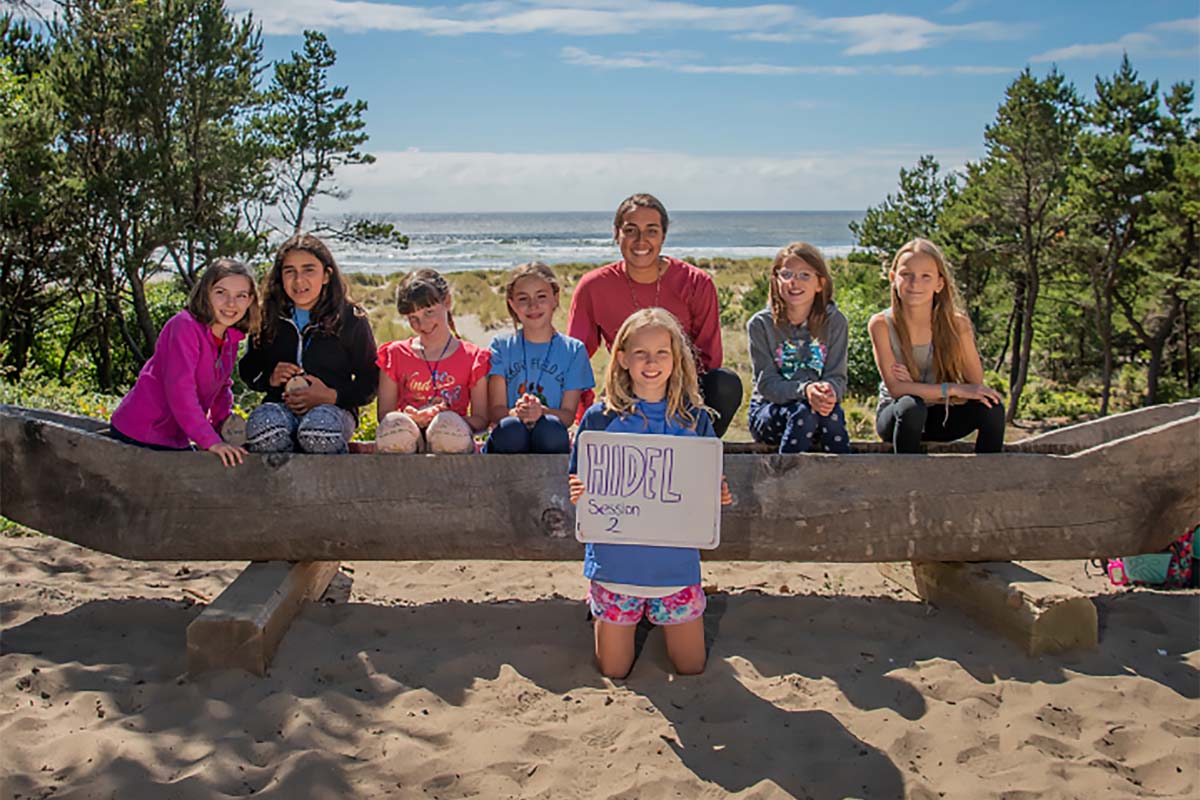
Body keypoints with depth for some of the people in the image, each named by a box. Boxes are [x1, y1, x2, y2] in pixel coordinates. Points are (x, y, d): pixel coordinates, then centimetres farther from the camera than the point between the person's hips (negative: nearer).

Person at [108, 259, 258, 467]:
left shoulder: (231, 338, 4)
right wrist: (211, 441, -29)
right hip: (139, 435, -8)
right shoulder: (185, 327, -20)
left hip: (175, 438, 8)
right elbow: (179, 389, -27)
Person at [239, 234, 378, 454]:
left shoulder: (351, 319, 3)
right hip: (280, 407, 2)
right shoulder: (269, 318, 12)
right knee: (264, 424, -36)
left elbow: (369, 382, 4)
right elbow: (248, 369, 21)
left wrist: (332, 396, -12)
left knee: (317, 429, -39)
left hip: (333, 410, -2)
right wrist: (270, 378, -2)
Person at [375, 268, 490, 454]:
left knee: (448, 425, -36)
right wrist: (411, 418, -16)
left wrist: (447, 420, -17)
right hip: (405, 444, 1)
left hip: (451, 441, -1)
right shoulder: (395, 354, 11)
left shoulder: (473, 358, 6)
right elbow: (384, 416, 7)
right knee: (394, 424, -34)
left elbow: (481, 420, 3)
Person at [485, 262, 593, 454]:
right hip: (510, 443, 0)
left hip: (550, 443, 0)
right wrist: (516, 413, -24)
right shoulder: (502, 346, 9)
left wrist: (541, 412, -23)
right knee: (510, 427, -34)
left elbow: (568, 415, 1)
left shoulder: (573, 350, 8)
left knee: (550, 428, -34)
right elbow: (495, 410, 1)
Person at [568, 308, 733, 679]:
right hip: (615, 561, -1)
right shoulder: (600, 418, -5)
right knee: (613, 672, 9)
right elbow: (580, 488, 1)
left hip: (676, 562, 1)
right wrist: (579, 494, -21)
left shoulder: (694, 419, -1)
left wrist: (720, 496, -15)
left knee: (691, 669, 10)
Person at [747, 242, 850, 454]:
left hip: (820, 405, 2)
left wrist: (829, 391, -31)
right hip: (769, 409, -2)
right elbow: (766, 383, -14)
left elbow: (837, 377, -5)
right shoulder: (761, 324, -7)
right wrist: (804, 390, -33)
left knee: (833, 413, -31)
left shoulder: (835, 322, -1)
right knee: (803, 413, -32)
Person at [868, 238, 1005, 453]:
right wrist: (952, 389, -28)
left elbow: (976, 386, -10)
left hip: (940, 417, 3)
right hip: (895, 416, -2)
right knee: (910, 407, -36)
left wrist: (917, 387, -22)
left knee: (991, 407, -23)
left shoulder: (957, 324, -10)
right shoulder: (881, 324, -16)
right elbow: (895, 388, -20)